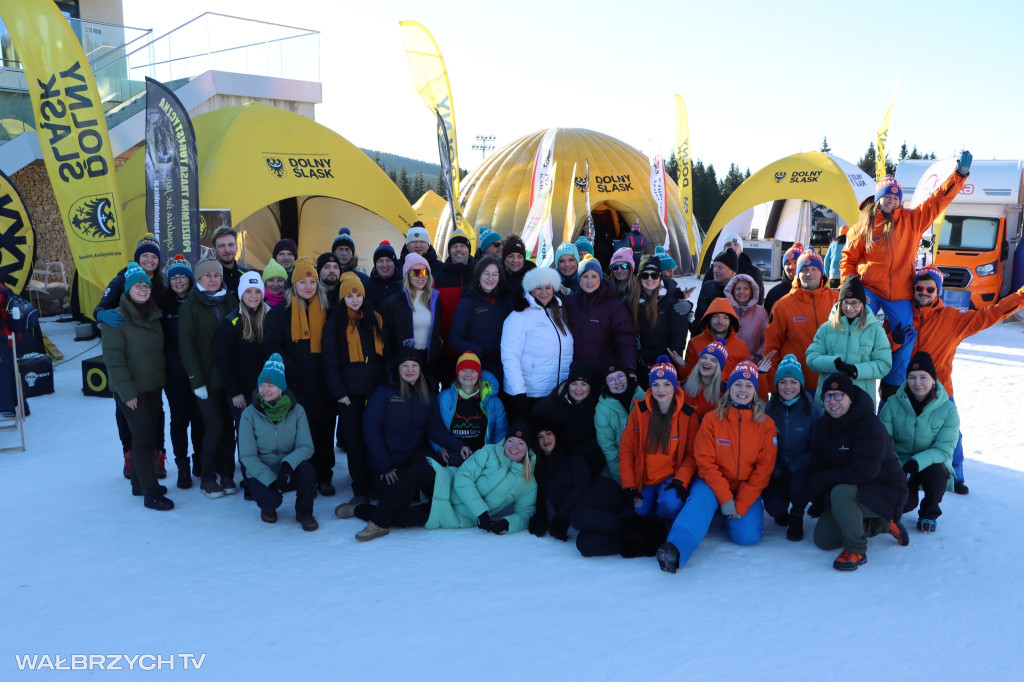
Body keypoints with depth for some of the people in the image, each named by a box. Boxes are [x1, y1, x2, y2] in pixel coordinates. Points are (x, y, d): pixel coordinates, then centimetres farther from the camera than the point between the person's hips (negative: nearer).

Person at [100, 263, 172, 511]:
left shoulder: (153, 315, 10)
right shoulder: (116, 319, -12)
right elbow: (113, 358, -15)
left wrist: (161, 381, 12)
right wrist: (127, 391, -18)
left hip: (153, 387, 7)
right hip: (131, 390, -7)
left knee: (153, 433, 12)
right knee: (144, 437, -8)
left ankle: (140, 483, 27)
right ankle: (151, 493, -3)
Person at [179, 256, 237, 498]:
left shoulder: (229, 301, 9)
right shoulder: (191, 305, -3)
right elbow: (186, 345, -6)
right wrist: (196, 380, -12)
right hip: (207, 378, -3)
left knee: (229, 426, 4)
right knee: (215, 427, -6)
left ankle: (226, 475, 16)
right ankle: (207, 478, 10)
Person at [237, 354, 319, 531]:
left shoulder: (296, 411, -5)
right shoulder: (249, 414, -7)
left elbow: (306, 447, -10)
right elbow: (247, 455, -9)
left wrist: (288, 463, -32)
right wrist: (270, 479, -22)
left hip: (289, 471, 1)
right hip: (262, 473, -1)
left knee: (308, 470, -32)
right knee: (269, 499, -31)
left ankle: (304, 512, -3)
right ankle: (268, 508, 10)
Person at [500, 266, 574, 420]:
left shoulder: (559, 313, 10)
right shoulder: (519, 317, -10)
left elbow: (566, 352, 15)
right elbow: (509, 357, -16)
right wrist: (519, 393, -22)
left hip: (558, 395, 6)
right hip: (527, 395, -5)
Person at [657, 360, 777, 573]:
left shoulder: (766, 424, -3)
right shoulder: (712, 419, -5)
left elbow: (764, 469, -4)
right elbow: (705, 462, -8)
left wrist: (741, 504, -12)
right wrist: (725, 499, -17)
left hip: (747, 490, 1)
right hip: (714, 484, -1)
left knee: (748, 535, -19)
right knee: (700, 500, -33)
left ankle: (734, 516, 14)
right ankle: (675, 549, -47)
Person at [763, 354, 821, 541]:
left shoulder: (813, 410, -6)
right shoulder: (768, 410, -1)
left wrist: (792, 470, -19)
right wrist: (777, 473, -15)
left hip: (801, 469, -1)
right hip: (776, 470, 1)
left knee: (797, 483, -34)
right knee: (774, 507, -23)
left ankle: (797, 516, 2)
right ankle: (782, 512, 19)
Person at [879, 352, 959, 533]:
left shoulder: (948, 409, -10)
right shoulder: (893, 404, -9)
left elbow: (944, 450, -15)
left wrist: (916, 463, -31)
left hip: (931, 463, 0)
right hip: (899, 463, 0)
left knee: (937, 473, -35)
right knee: (904, 503, -26)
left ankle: (929, 514, -2)